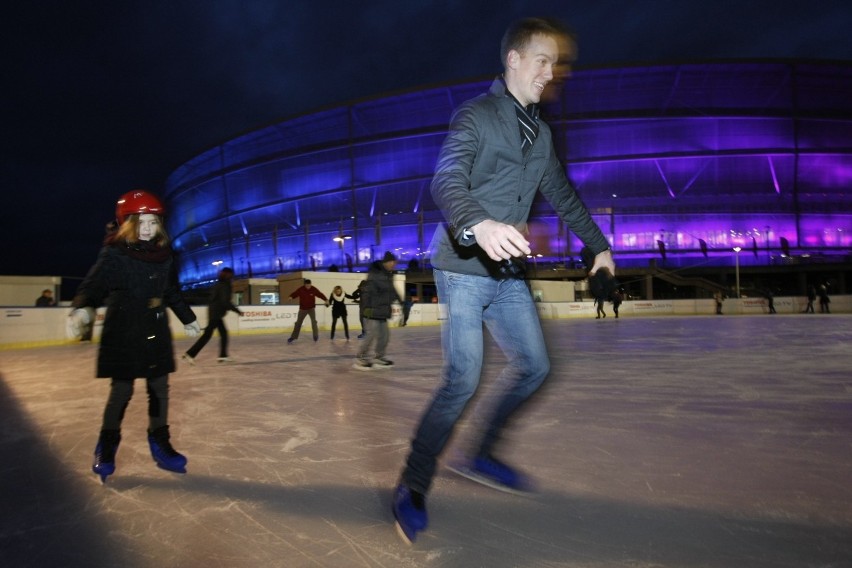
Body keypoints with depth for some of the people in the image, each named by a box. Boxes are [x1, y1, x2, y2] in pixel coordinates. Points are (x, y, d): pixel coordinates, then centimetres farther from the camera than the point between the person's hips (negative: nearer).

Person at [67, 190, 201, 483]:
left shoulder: (163, 255, 7)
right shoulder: (114, 254, -9)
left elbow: (172, 292, 18)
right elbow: (94, 284, -20)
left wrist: (188, 318, 27)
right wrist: (82, 308, -40)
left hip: (157, 333, 5)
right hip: (123, 334, -5)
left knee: (159, 388, 8)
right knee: (122, 390, 2)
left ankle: (160, 443, 22)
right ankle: (107, 446, 23)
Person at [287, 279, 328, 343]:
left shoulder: (314, 289, -11)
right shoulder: (300, 289, -12)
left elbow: (320, 294, -6)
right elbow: (294, 294, -13)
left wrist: (326, 300, -19)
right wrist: (290, 297, -34)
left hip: (311, 308, 0)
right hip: (302, 309, 1)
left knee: (314, 322, -12)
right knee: (298, 323, 6)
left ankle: (316, 336, 6)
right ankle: (293, 337, 17)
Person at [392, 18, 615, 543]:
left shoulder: (541, 133, 16)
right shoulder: (475, 115, -7)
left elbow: (562, 194, 26)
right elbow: (447, 180, -25)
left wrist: (598, 244, 28)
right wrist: (477, 224, -45)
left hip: (508, 272, 8)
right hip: (464, 268, -8)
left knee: (534, 366, 9)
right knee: (464, 378, -13)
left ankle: (481, 456, 25)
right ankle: (413, 489, 4)